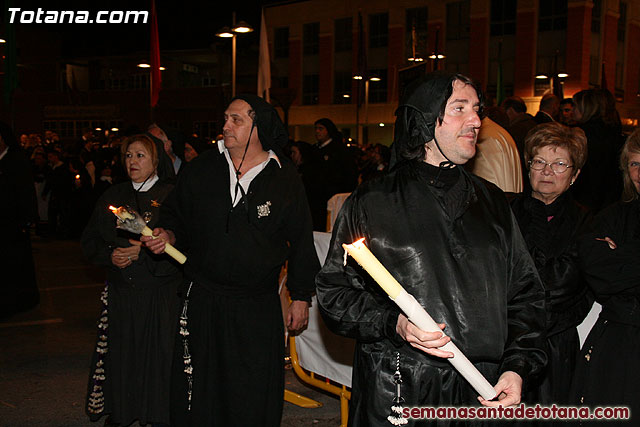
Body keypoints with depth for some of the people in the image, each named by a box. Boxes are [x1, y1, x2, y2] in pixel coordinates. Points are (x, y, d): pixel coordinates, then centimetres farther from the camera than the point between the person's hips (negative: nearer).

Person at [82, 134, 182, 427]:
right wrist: (110, 255, -5)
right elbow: (90, 240, 14)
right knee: (120, 356, 6)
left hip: (160, 293, -3)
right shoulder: (112, 197, 12)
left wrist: (144, 251, -18)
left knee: (158, 354, -1)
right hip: (120, 291, 4)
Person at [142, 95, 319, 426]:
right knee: (199, 392, 11)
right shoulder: (200, 170, 3)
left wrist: (301, 298, 3)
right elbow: (176, 217, 15)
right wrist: (169, 236, -8)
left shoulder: (285, 178, -1)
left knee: (255, 396, 9)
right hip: (203, 300, 2)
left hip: (259, 309, -1)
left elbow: (300, 242, 3)